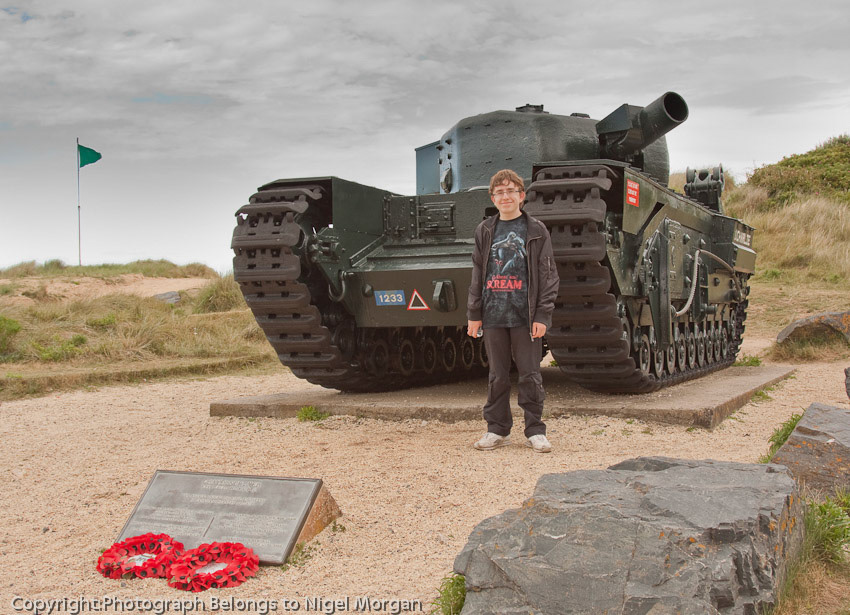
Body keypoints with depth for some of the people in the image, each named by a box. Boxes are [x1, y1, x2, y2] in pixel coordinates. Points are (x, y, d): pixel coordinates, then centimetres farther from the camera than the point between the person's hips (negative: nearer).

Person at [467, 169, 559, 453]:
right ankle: (497, 429, 18)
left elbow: (549, 277, 0)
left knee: (530, 375, 1)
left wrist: (542, 316, -8)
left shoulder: (536, 231, 2)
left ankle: (535, 431, 12)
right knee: (497, 376, 8)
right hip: (494, 315, 3)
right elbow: (477, 275, 13)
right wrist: (474, 314, 8)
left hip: (525, 316, -2)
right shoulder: (485, 231, 11)